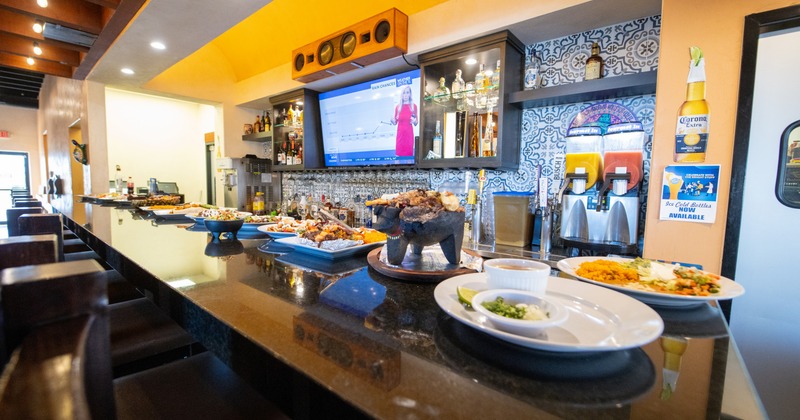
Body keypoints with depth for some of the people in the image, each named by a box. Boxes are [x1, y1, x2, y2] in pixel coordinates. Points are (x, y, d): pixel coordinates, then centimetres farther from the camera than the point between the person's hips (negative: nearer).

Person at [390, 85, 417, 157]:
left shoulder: (414, 106, 2)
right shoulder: (397, 106, 5)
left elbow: (416, 123, 7)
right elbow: (395, 123, 10)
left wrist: (414, 121, -15)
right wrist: (393, 121, -12)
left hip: (409, 133, -1)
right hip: (400, 133, 1)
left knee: (409, 152, -1)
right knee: (399, 152, 1)